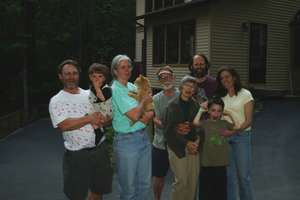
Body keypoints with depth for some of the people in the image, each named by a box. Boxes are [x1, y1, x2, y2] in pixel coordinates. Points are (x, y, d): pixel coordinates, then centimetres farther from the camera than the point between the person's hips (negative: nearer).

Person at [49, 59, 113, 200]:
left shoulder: (90, 95, 7)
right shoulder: (56, 101, -7)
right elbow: (63, 125, -21)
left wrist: (102, 120, -14)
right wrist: (89, 118, -21)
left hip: (100, 149, 5)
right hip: (77, 155, -4)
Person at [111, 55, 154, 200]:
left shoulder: (133, 87, 10)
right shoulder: (115, 90, -12)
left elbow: (150, 111, 9)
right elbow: (134, 115, -20)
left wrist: (149, 115, -13)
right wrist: (143, 101, -4)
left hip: (144, 137, 7)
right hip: (127, 140, -7)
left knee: (145, 185, 15)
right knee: (129, 188, 6)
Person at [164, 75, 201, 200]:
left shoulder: (195, 105, 8)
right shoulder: (172, 105, -5)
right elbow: (169, 130, -9)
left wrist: (197, 141, -5)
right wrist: (186, 143, -12)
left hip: (193, 146, 4)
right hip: (177, 147, -4)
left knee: (193, 180, 5)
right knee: (181, 180, -5)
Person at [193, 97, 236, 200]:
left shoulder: (224, 123, 6)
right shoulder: (205, 123, -6)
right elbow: (195, 123, -26)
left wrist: (229, 115, 7)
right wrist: (201, 110, -14)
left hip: (221, 164, 3)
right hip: (207, 164, -3)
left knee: (221, 191, 13)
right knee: (206, 191, 8)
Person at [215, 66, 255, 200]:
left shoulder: (245, 94, -2)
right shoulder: (221, 96, 11)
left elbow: (248, 121, -7)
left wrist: (234, 131, -22)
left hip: (241, 135, -3)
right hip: (225, 136, 3)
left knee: (243, 173, 2)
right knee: (229, 174, 6)